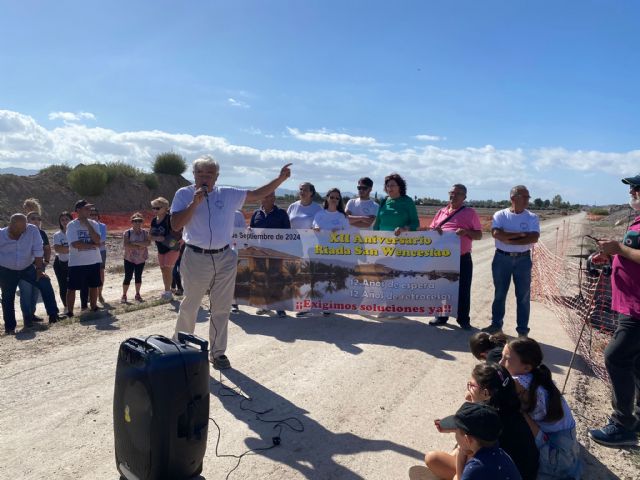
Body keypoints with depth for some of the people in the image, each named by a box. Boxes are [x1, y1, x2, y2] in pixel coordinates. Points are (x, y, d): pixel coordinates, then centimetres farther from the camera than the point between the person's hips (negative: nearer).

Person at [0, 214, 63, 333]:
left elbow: (37, 250, -15)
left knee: (45, 282, -17)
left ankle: (53, 314, -12)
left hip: (27, 267, 1)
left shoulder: (32, 230, -18)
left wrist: (39, 269, -14)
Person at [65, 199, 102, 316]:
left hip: (94, 261, 4)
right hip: (77, 262, -4)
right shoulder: (72, 225, -7)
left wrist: (87, 224, -11)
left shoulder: (93, 224, 5)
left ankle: (93, 307, 25)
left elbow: (97, 240, -10)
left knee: (93, 286, 13)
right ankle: (69, 312, 9)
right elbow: (75, 244, -18)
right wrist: (93, 245, -10)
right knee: (72, 288, 1)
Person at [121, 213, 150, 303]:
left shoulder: (145, 233, 1)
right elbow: (125, 245, -19)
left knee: (138, 277, 11)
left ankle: (137, 294, 22)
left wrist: (135, 243, -23)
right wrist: (139, 246, -19)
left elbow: (148, 242, -16)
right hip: (129, 259, -3)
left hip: (141, 259, 3)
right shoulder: (127, 233, -6)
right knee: (128, 277, -2)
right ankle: (124, 295, 8)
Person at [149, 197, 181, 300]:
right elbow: (150, 236, 8)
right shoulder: (154, 221, 5)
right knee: (163, 271, 11)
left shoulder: (169, 219, -16)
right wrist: (157, 238, -11)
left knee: (167, 269, -13)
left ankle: (167, 291, -3)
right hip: (160, 250, 7)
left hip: (172, 249, -7)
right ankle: (168, 292, 22)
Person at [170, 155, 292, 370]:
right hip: (196, 258, -3)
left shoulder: (228, 194, 6)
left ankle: (217, 352, 22)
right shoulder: (184, 194, -1)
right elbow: (176, 224, -10)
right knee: (189, 306, 11)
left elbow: (257, 194, 8)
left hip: (225, 258, 3)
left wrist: (280, 178, 0)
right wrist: (195, 202, -18)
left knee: (221, 308, 9)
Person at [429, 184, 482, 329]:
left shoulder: (470, 213, 1)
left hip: (462, 259, -4)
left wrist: (466, 231, -19)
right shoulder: (441, 212, 12)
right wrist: (434, 230, -7)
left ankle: (463, 319, 14)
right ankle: (441, 316, 24)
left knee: (463, 290, 2)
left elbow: (479, 235, 0)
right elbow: (430, 230, 16)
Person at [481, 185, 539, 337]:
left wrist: (509, 239, -18)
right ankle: (496, 324, 23)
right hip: (502, 258, 0)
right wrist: (520, 234, -16)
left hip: (523, 259, 0)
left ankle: (522, 330, 15)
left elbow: (534, 238, -14)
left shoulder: (532, 217, 1)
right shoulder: (500, 215, 0)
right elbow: (496, 233, -16)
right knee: (499, 294, 10)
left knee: (523, 296, 4)